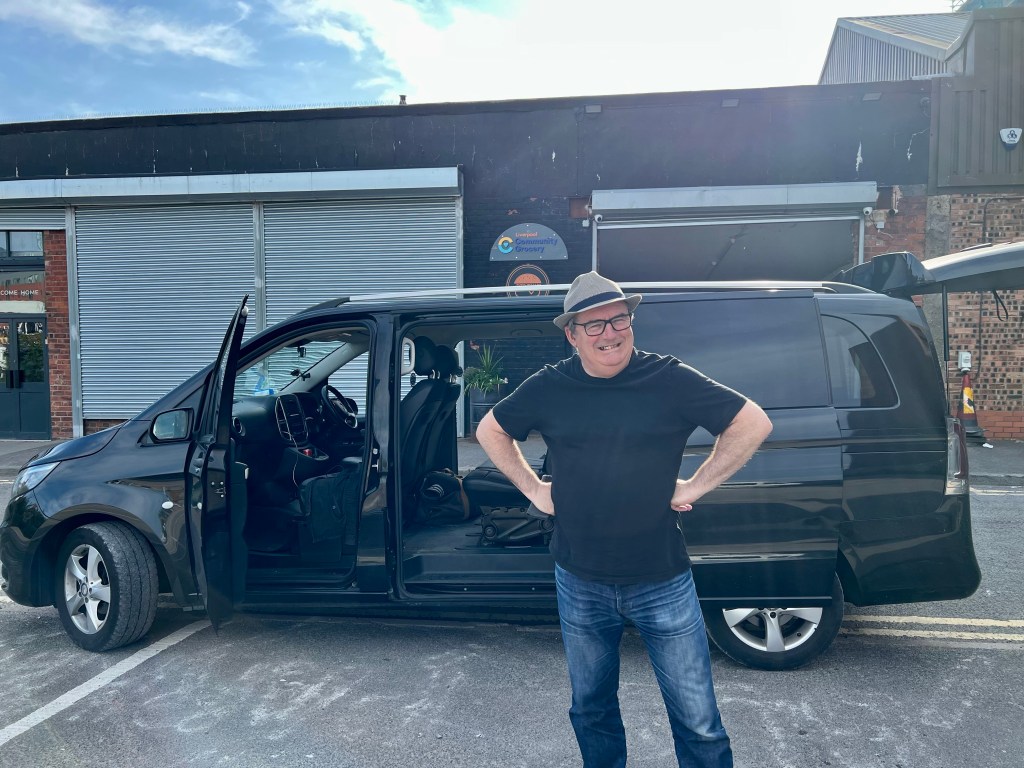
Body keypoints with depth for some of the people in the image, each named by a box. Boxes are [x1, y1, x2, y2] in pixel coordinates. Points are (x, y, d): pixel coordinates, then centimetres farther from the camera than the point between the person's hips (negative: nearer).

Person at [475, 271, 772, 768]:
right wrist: (534, 489, 5)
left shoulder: (669, 380, -9)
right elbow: (490, 431, 13)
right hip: (580, 584, 3)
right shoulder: (549, 388, -2)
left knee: (698, 723, 7)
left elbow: (753, 423, -5)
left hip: (662, 583, -2)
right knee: (591, 711, 21)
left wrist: (695, 486, -7)